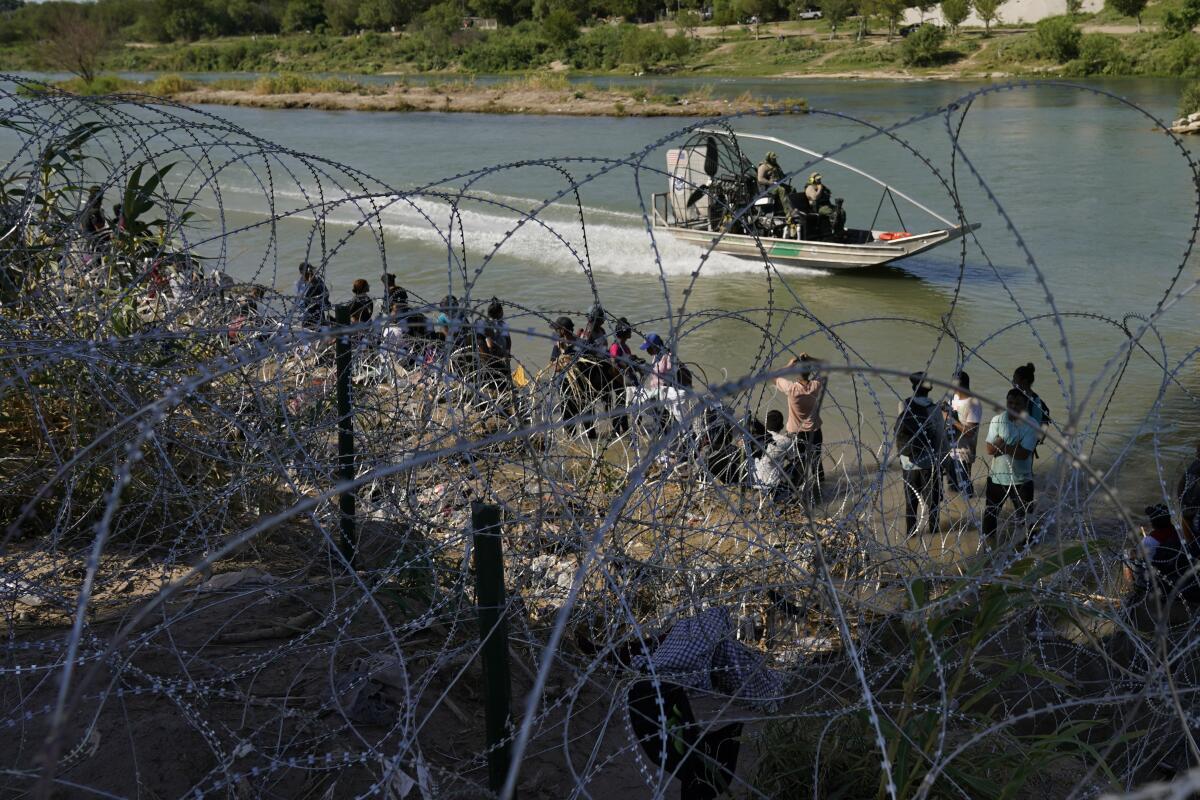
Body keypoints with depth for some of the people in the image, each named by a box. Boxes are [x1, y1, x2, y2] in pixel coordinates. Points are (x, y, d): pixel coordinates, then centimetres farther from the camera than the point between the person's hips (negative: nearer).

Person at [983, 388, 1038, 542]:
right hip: (997, 477, 2)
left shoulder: (1031, 425, -13)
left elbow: (1024, 454, -21)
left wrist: (1003, 446, -21)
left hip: (1021, 479, -2)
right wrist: (1013, 448, -22)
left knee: (1024, 516, 10)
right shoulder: (997, 420, -7)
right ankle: (987, 538, 37)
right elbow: (990, 449, -11)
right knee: (990, 512, 17)